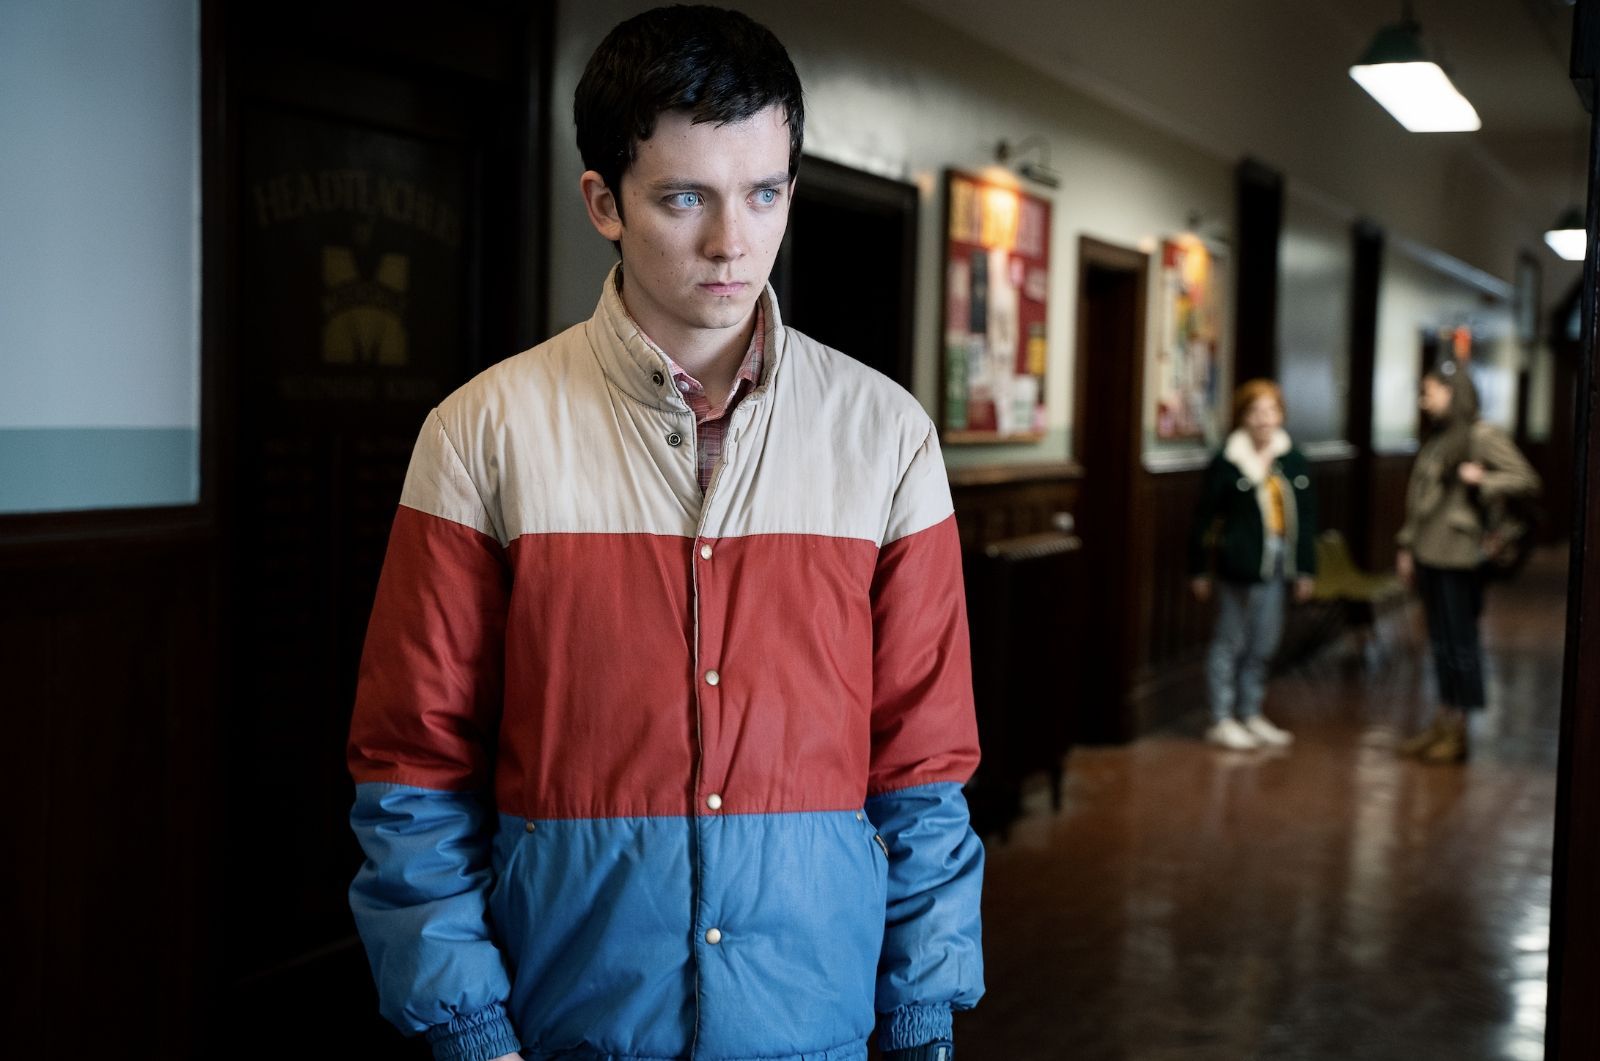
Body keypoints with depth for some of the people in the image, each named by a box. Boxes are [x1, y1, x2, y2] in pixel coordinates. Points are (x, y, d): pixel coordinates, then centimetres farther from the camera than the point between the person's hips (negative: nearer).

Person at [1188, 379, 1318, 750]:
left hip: (1276, 566, 5)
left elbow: (1306, 520, 11)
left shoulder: (1294, 462, 6)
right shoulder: (1227, 463, -8)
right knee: (1230, 642, 3)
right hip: (1238, 566, -5)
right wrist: (1199, 570, -6)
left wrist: (1306, 568, 10)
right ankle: (1222, 720, 12)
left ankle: (1251, 714, 27)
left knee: (1264, 644, 14)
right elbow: (1204, 518, -6)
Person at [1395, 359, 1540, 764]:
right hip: (1428, 555, 8)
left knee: (1459, 641, 0)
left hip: (1456, 555, -8)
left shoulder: (1482, 435, -8)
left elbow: (1526, 479, -12)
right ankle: (1442, 723, 20)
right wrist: (1407, 546, 17)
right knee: (1440, 640, 13)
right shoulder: (1437, 439, 15)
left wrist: (1481, 480, -24)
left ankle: (1457, 731, 8)